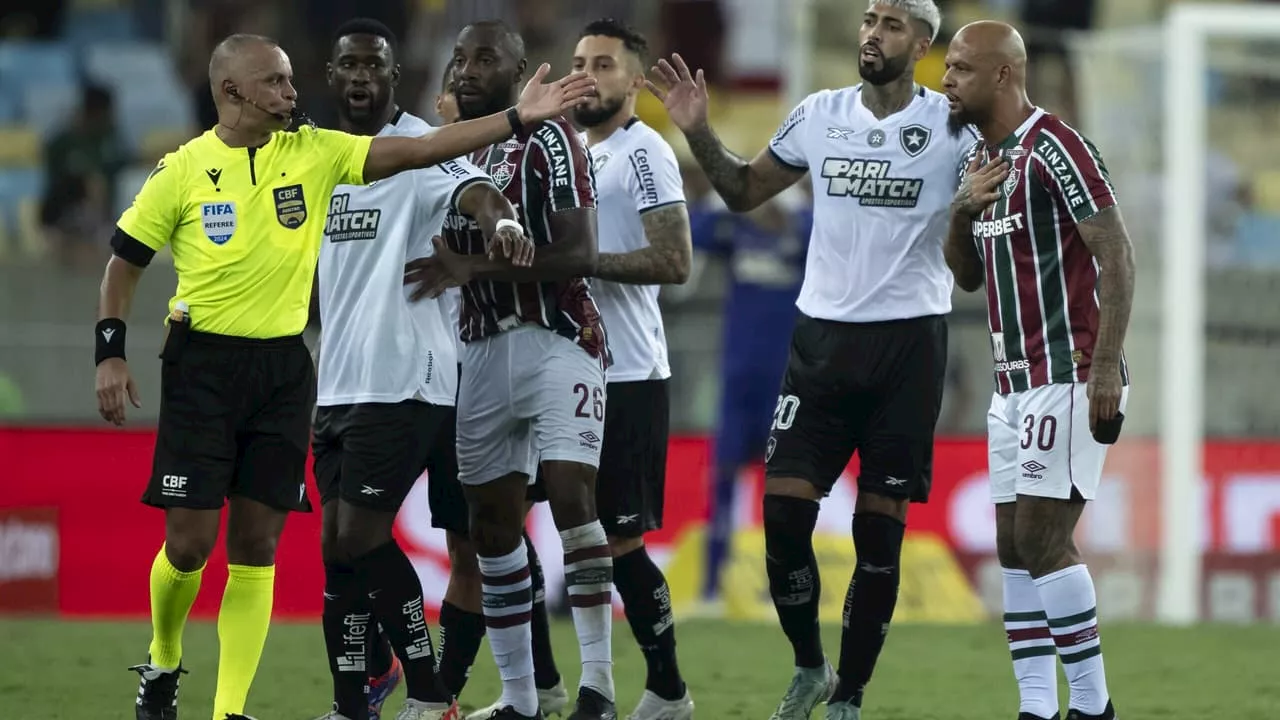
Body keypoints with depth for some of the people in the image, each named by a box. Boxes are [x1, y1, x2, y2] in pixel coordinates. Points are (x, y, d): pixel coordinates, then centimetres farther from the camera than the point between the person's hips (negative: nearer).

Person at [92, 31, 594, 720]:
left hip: (283, 368, 3)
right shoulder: (183, 171, -5)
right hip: (202, 366, -3)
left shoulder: (313, 152, 2)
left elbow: (419, 150, -4)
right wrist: (109, 355, -4)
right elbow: (123, 265, 4)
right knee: (189, 542, -5)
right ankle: (163, 663, 22)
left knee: (256, 547, 1)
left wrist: (518, 117, -12)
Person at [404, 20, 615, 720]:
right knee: (492, 523, 7)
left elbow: (579, 255, -17)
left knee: (570, 495, -19)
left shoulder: (547, 142, -8)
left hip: (555, 339, -8)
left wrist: (474, 267, -21)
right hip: (483, 348, 8)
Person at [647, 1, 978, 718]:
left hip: (910, 336, -3)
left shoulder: (951, 127, -5)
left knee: (880, 528, 0)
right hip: (824, 335, 3)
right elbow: (744, 189, 18)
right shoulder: (821, 115, 6)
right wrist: (699, 133, 3)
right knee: (784, 510, -4)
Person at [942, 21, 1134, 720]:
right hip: (1013, 381, 9)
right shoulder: (980, 160, 15)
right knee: (1014, 547, 6)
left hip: (1067, 376, -9)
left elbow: (1116, 253, -17)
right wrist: (961, 211, 1)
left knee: (1041, 537, -12)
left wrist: (1106, 365, -23)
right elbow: (967, 277, 22)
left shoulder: (1055, 149, -13)